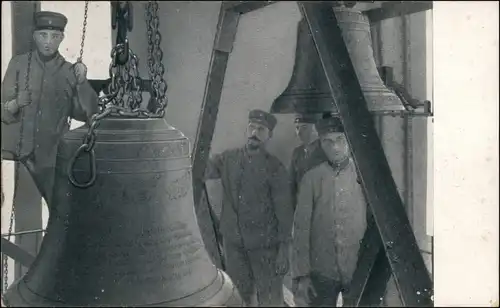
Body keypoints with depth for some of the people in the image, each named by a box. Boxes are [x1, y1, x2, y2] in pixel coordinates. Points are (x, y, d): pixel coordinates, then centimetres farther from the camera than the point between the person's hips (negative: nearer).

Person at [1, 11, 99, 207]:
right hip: (20, 154, 0)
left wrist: (82, 83, -16)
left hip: (54, 157, 0)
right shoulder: (18, 64, 2)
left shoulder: (70, 71, 3)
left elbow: (85, 113, -3)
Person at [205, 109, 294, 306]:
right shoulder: (226, 159, 0)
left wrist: (283, 249, -10)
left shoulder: (275, 169, -9)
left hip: (264, 243, -3)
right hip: (232, 240, 3)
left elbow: (284, 212, -8)